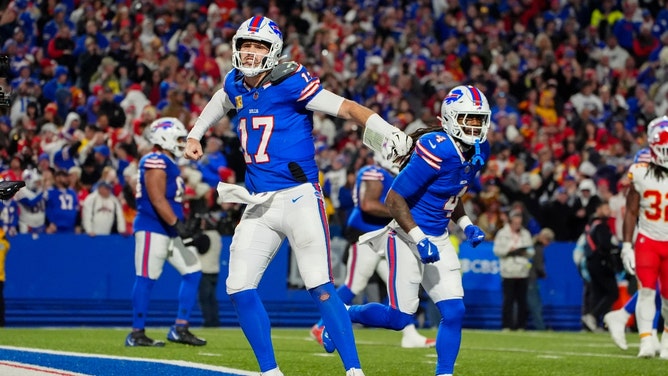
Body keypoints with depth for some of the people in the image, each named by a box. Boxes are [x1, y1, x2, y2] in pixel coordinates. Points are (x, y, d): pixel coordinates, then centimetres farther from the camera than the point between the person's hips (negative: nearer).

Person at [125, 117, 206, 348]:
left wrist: (180, 227, 21)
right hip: (152, 229, -10)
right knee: (146, 279, -6)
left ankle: (180, 329, 7)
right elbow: (157, 200, -21)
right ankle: (137, 333, -1)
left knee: (192, 273, 6)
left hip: (169, 232, 10)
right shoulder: (156, 163, -13)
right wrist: (178, 225, -24)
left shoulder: (168, 164, 18)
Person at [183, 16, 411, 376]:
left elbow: (347, 108, -13)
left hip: (298, 197, -7)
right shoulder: (235, 84, 9)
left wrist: (388, 133, -27)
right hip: (259, 204, 7)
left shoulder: (291, 83, -11)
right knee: (240, 288, 2)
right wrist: (195, 134, 38)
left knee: (321, 287, -13)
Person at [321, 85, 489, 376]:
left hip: (438, 240, 7)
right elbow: (394, 199, -21)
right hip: (409, 236, -7)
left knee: (454, 313, -4)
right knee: (399, 317, -4)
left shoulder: (479, 151, 2)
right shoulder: (436, 151, -24)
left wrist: (465, 225, 6)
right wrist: (419, 239, -24)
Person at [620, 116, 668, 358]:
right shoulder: (641, 174, -6)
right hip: (647, 240, -1)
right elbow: (631, 212, 2)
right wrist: (626, 245, -1)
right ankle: (646, 344, -15)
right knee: (646, 290, -14)